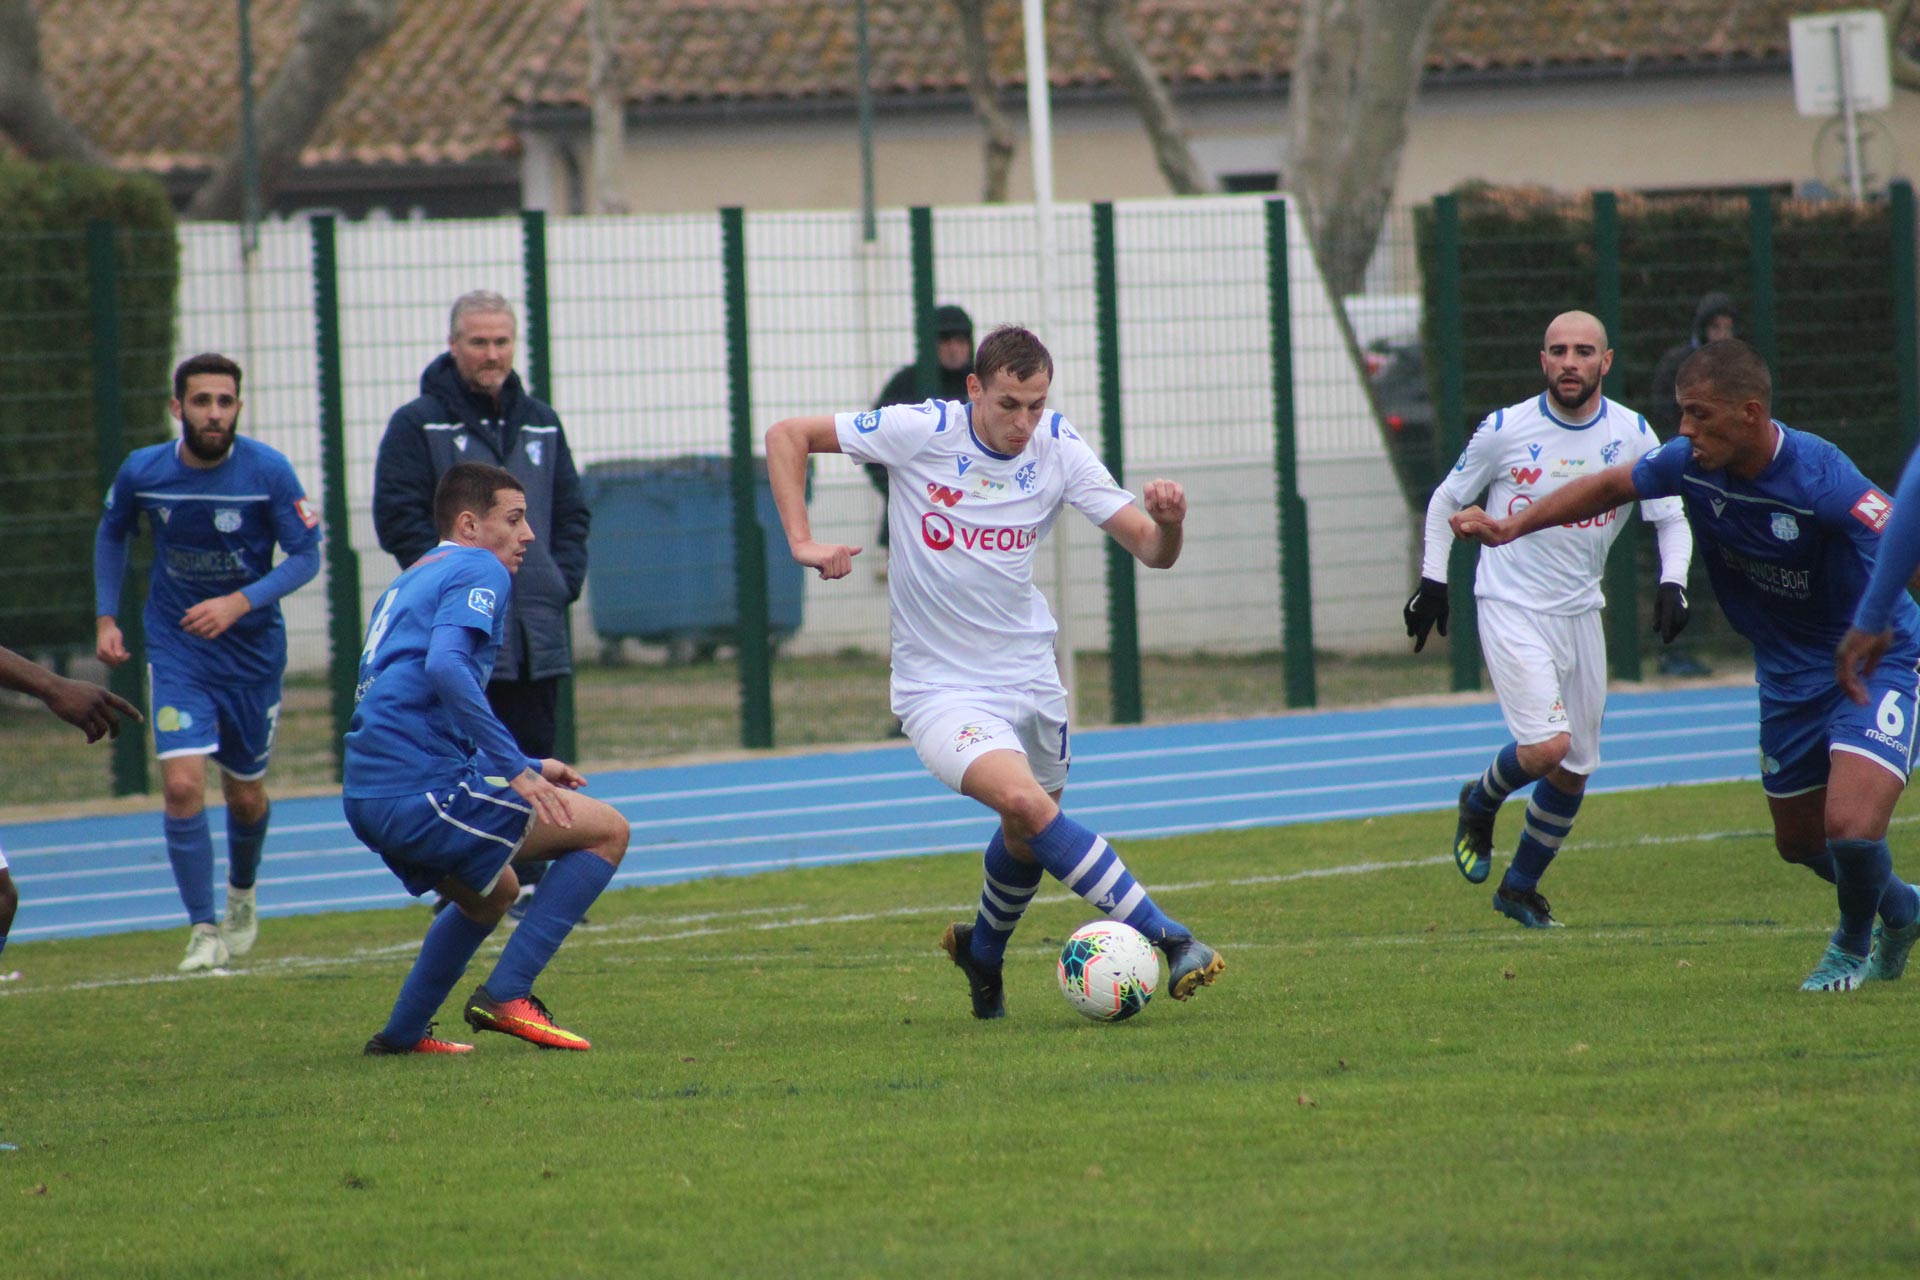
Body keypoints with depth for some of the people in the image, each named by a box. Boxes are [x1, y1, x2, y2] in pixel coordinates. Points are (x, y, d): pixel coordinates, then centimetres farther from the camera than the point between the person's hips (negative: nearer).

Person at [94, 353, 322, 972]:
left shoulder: (268, 471, -15)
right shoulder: (141, 471, -9)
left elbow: (306, 556, -12)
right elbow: (112, 534, 12)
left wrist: (240, 603, -26)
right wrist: (106, 618, 5)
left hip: (252, 647, 0)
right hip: (176, 648, 0)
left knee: (245, 795, 13)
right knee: (182, 784, -17)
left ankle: (242, 893, 44)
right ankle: (204, 931, -9)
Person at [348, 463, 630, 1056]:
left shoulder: (410, 581, 26)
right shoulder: (479, 571, -3)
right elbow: (445, 665, -22)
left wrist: (526, 768, 30)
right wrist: (516, 768, -22)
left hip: (368, 799, 9)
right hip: (421, 789, -9)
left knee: (493, 893, 33)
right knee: (607, 830, -2)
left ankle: (402, 1033, 28)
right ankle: (506, 995, -9)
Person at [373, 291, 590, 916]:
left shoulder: (540, 424, 16)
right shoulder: (418, 425, -1)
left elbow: (572, 512, 21)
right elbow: (398, 517, -7)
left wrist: (564, 578, 5)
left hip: (536, 629, 5)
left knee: (533, 759, 7)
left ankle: (530, 885, 13)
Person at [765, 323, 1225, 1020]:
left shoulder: (1058, 448, -7)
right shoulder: (920, 432, -15)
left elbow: (1149, 550, -9)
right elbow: (786, 435, -6)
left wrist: (1168, 523, -33)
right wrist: (802, 541, -15)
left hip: (1028, 674, 5)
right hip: (940, 686, -5)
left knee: (1027, 839, 17)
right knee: (1026, 802, -26)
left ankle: (982, 952, 47)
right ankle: (1167, 938, -26)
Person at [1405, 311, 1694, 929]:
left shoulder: (1632, 434, -2)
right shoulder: (1506, 429, -8)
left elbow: (1671, 516, 7)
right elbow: (1445, 501, 5)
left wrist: (1672, 584, -10)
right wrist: (1432, 579, -1)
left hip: (1581, 614, 4)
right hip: (1511, 607, -4)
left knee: (1574, 770, 8)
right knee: (1546, 746, -21)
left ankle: (1520, 888, 27)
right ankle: (1479, 805, 11)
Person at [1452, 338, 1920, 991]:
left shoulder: (1821, 478, -31)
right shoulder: (1690, 464, -10)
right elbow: (1609, 487, 9)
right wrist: (1510, 527, 9)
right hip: (1789, 675, 7)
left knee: (1852, 827, -21)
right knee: (1800, 841, 17)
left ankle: (1854, 944, 12)